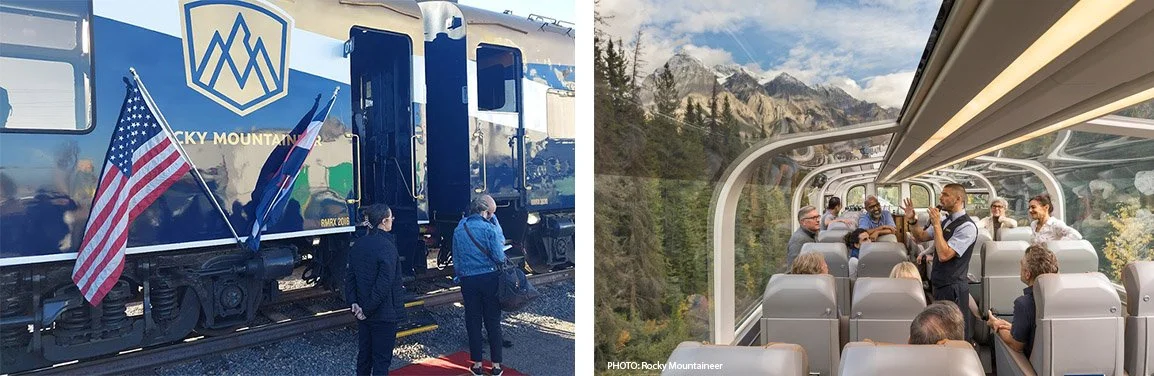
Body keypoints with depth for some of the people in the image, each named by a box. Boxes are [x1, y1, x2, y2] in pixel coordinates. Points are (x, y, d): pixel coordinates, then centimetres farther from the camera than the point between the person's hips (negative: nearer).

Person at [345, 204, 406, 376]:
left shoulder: (358, 244, 4)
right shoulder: (387, 247, -20)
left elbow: (350, 277, 7)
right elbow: (384, 285, -24)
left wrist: (353, 302, 1)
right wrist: (368, 310, -16)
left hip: (363, 314, 7)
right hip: (384, 315, -7)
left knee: (364, 354, 19)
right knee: (382, 359, 2)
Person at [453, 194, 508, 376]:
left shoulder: (459, 229, 3)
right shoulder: (488, 228, -12)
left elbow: (456, 259, 10)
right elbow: (499, 257, -12)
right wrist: (501, 242, 6)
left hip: (468, 280, 3)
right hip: (489, 278, -3)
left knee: (473, 322, 11)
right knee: (493, 322, 6)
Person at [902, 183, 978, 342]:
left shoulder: (967, 226, -18)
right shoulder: (946, 221, 9)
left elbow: (944, 255, -25)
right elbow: (921, 237, 19)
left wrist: (936, 225, -21)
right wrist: (912, 220, 3)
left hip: (953, 287, -9)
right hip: (939, 284, 9)